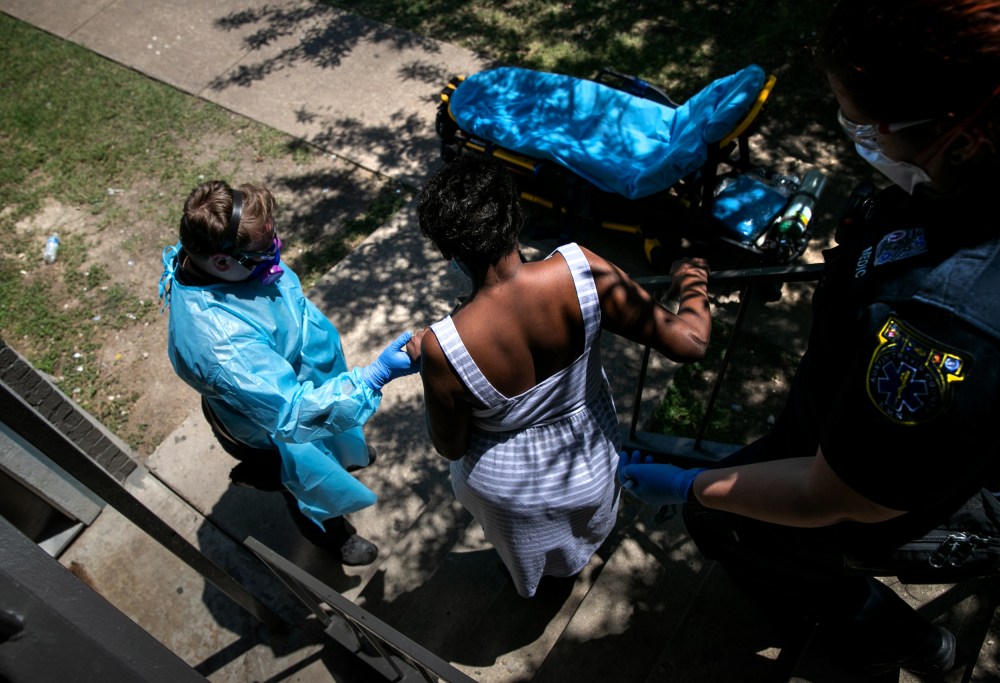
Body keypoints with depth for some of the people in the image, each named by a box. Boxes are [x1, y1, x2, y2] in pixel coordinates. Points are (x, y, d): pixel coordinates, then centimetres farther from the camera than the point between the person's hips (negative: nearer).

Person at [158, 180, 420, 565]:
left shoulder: (205, 250, -23)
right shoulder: (220, 341, -48)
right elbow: (293, 416, -44)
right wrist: (376, 376, -48)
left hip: (302, 374, 7)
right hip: (273, 433, -6)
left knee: (335, 439, 37)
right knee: (314, 489, 25)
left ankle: (346, 454, 72)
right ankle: (332, 535, 58)